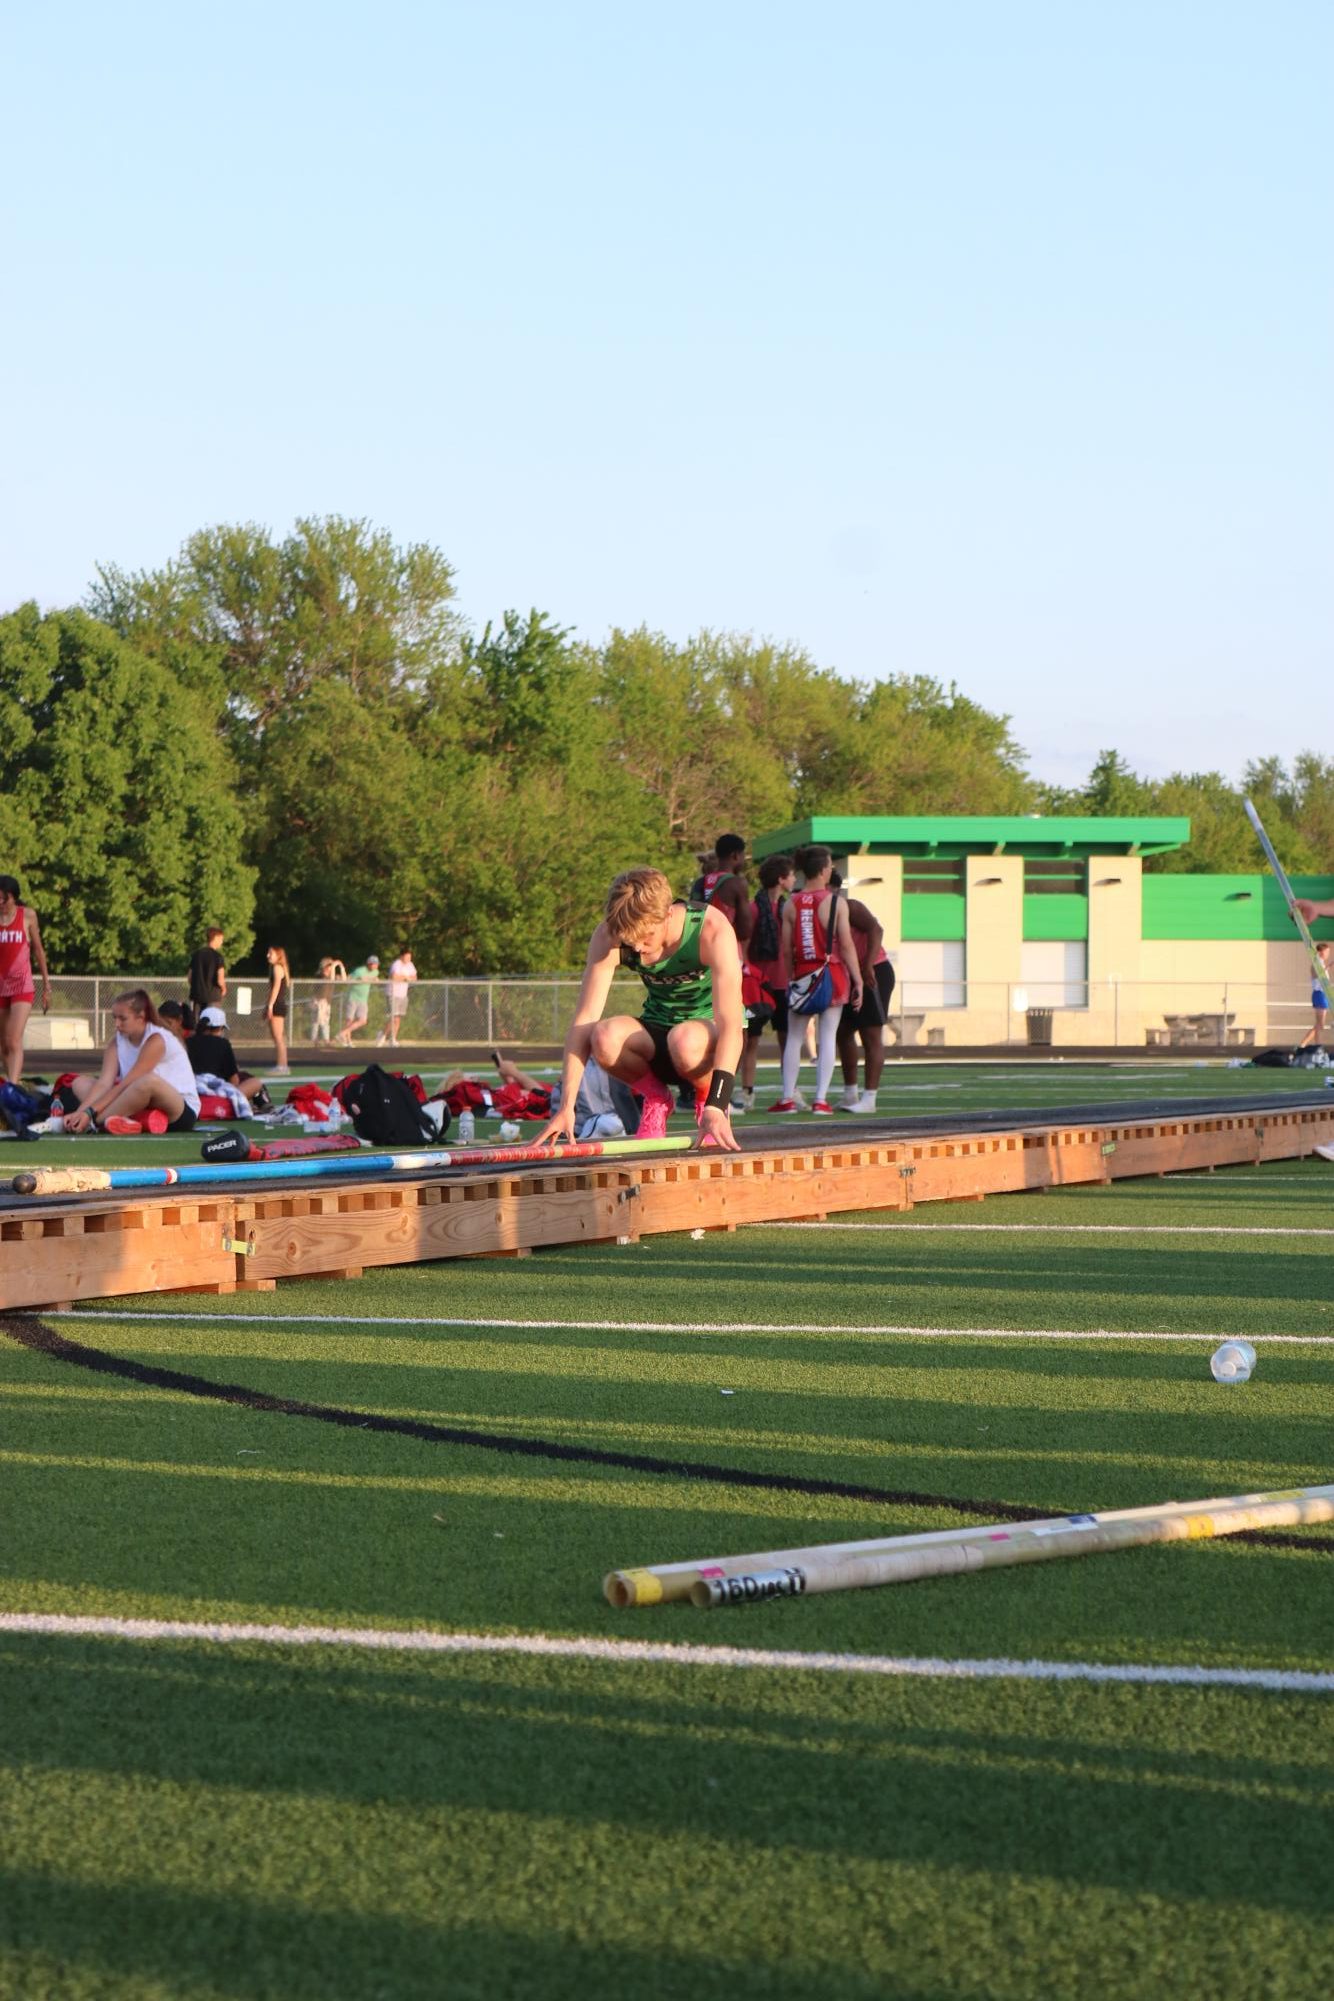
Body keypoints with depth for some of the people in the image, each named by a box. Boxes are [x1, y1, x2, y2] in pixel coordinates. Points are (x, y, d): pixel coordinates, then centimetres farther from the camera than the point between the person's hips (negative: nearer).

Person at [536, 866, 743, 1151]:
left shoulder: (712, 930, -27)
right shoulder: (608, 938, -19)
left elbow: (731, 1024, -33)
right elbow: (584, 1020, -21)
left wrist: (716, 1107, -44)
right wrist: (566, 1107, -29)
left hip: (712, 1034, -3)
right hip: (657, 1032, 3)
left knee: (685, 1041, -39)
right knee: (605, 1037, -31)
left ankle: (706, 1097, -4)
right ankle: (655, 1097, 0)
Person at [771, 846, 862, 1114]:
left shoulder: (791, 904, 0)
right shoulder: (836, 902, -8)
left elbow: (786, 949, 2)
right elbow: (846, 946, -9)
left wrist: (790, 979, 12)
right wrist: (858, 981, -4)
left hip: (802, 973, 2)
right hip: (832, 973, -2)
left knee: (794, 1037, 10)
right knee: (828, 1036, 2)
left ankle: (787, 1098, 10)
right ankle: (821, 1099, -1)